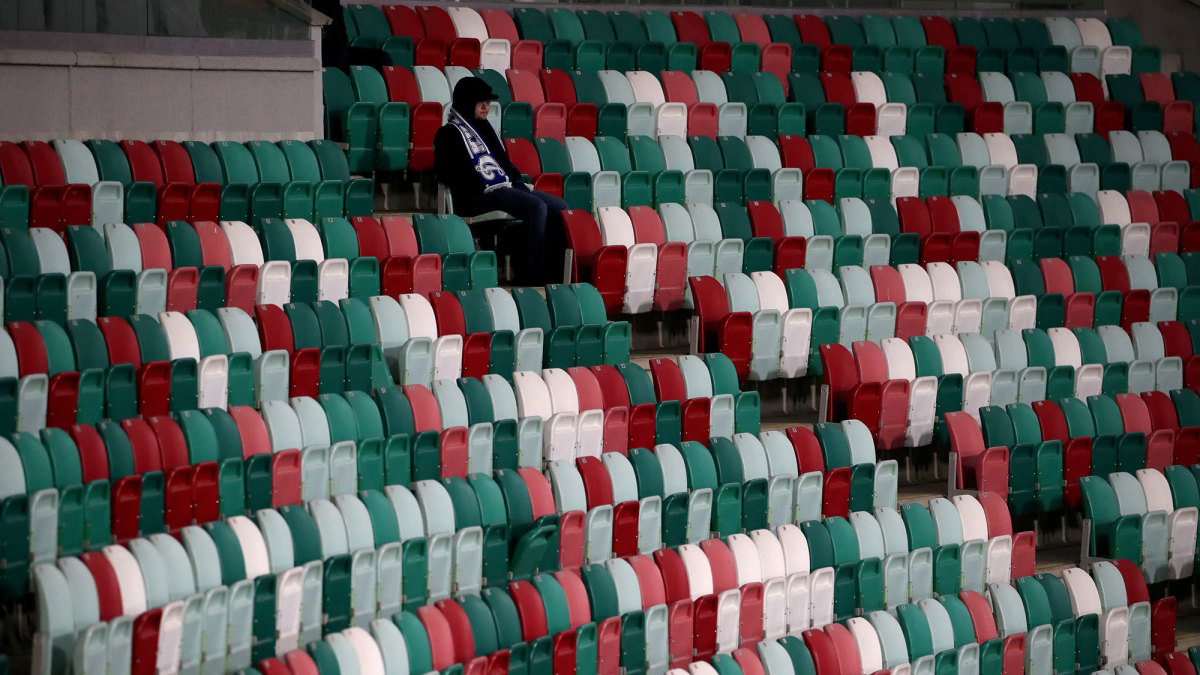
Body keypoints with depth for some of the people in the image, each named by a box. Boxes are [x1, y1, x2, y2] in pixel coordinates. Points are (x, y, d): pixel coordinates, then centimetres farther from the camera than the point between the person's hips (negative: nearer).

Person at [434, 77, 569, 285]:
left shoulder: (484, 127, 25)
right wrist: (484, 188, -16)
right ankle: (528, 274, -27)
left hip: (506, 188, 9)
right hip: (478, 197, -9)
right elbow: (446, 174, -13)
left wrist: (518, 181, 11)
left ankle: (553, 271, -9)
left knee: (559, 206, -5)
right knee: (536, 207, -29)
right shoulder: (450, 134, -3)